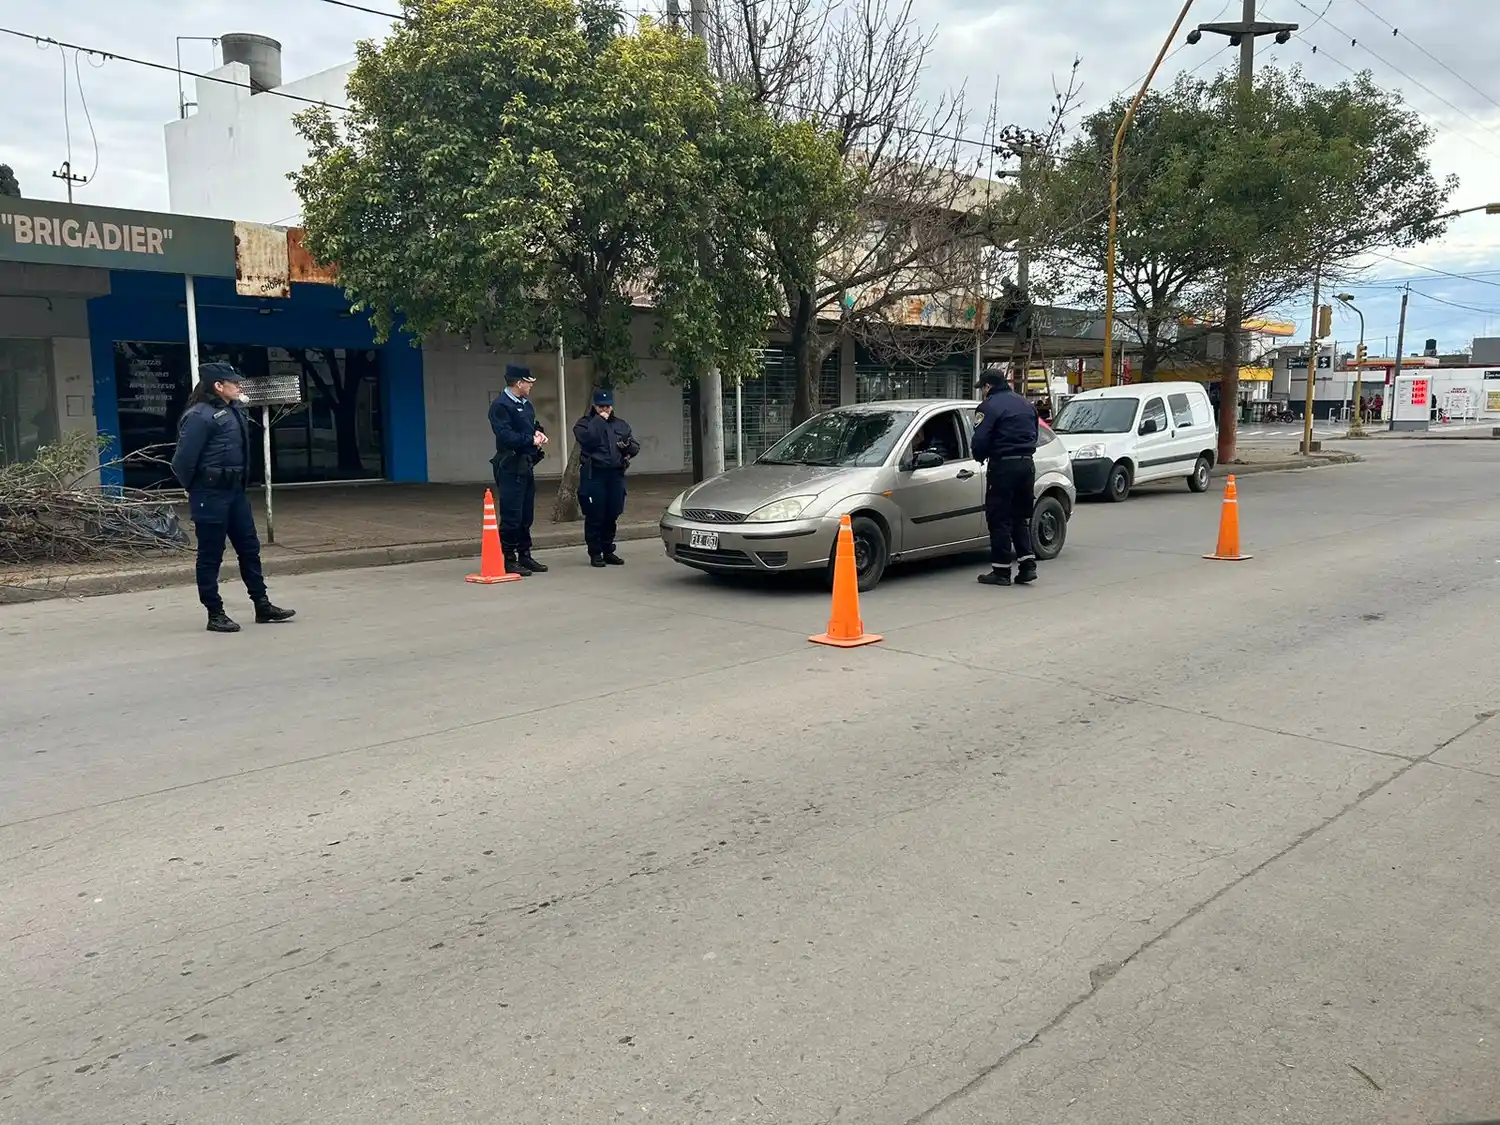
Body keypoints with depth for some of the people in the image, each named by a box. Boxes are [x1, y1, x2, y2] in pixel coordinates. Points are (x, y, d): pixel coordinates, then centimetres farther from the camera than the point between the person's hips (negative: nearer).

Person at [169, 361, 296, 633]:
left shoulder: (234, 411, 11)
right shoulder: (200, 415, -15)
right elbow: (183, 459, -16)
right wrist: (195, 490, -2)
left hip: (235, 490, 9)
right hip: (211, 494, -9)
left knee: (249, 548, 11)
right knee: (211, 555, 1)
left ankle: (263, 606, 19)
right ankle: (215, 614, 9)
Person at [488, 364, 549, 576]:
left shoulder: (526, 404, 16)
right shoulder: (501, 405, -12)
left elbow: (532, 425, 27)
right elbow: (505, 435, -21)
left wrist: (538, 432, 5)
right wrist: (531, 440, -15)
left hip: (527, 465, 9)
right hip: (510, 465, -9)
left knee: (526, 515, 14)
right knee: (512, 516, -5)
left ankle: (525, 556, 23)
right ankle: (508, 560, 2)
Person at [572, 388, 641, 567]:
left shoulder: (621, 424, 18)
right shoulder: (584, 423, 5)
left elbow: (635, 446, 18)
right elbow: (586, 439, -17)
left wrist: (629, 446, -4)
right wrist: (599, 420, -11)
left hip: (616, 474, 4)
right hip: (594, 475, -4)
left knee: (611, 516, 7)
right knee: (595, 517, -4)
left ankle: (608, 551, 18)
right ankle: (595, 553, 4)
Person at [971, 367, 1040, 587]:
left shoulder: (990, 406, -9)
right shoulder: (1026, 405, 16)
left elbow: (980, 440, -14)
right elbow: (1034, 435, 19)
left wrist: (980, 457, 5)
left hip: (1003, 465, -7)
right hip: (1027, 464, 7)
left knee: (999, 519, 0)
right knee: (1020, 517, 16)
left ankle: (1001, 571, 2)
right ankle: (1028, 565, 10)